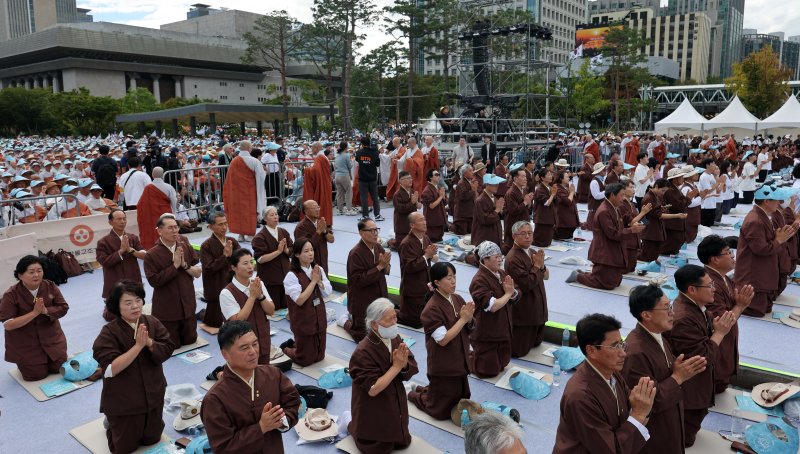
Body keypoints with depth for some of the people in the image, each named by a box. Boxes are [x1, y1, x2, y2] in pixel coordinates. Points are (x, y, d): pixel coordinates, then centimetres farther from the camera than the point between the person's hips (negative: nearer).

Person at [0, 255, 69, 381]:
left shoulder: (50, 286, -10)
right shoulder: (11, 295, -20)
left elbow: (63, 308, -8)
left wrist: (45, 311, -27)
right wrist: (34, 313, -30)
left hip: (50, 337, 3)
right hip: (24, 343, -3)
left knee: (59, 368, 4)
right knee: (37, 375, -1)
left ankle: (46, 360, 35)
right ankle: (24, 362, 30)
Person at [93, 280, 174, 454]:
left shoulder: (152, 322, -8)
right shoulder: (109, 332, -19)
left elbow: (168, 350, -11)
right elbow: (111, 369, -28)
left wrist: (149, 342, -29)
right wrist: (138, 345, -33)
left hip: (153, 395, 4)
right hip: (123, 401, -4)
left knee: (152, 439, 21)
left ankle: (117, 423, 47)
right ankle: (112, 423, 41)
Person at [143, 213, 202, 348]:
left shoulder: (186, 246, -2)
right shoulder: (151, 255, -14)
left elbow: (198, 272, 0)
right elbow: (154, 281, -20)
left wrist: (184, 265, -18)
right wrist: (175, 265, -21)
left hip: (187, 305, 4)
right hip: (166, 309, -4)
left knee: (190, 340, 16)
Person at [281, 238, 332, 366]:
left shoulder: (319, 269, -1)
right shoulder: (292, 276, -19)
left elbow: (327, 293, 0)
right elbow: (299, 300, -23)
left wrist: (319, 281, -17)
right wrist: (313, 281, -21)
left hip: (319, 318, 6)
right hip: (303, 322, -6)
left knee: (319, 357, 17)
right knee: (306, 360, 8)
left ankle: (295, 344, 39)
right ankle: (285, 348, 34)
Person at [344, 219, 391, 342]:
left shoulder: (378, 247, -3)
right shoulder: (355, 253, -24)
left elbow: (386, 270, 8)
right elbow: (359, 280, -27)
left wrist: (386, 265, -17)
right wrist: (379, 266, -29)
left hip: (379, 296, 7)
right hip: (362, 302, -7)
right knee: (363, 336, 5)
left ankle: (353, 317, 39)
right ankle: (346, 320, 31)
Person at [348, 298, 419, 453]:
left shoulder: (395, 339, -8)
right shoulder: (363, 352, -29)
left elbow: (411, 371, -7)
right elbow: (373, 389, -30)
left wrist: (404, 364, -30)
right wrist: (396, 366, -30)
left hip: (396, 406, 6)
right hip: (373, 414, -6)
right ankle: (353, 425, 31)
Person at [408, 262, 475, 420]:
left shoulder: (458, 299, -1)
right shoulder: (432, 309, -23)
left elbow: (468, 329, 5)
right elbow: (443, 339, -26)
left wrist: (469, 318, -16)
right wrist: (462, 319, -24)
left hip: (461, 362, 7)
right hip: (443, 367, -7)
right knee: (442, 410, 9)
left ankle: (425, 390, 38)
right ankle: (414, 394, 33)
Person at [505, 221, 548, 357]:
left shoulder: (533, 253, 6)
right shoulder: (513, 259, -23)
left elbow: (546, 276, 8)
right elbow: (527, 284, -28)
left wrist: (542, 266, -13)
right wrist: (537, 266, -17)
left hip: (537, 307, 9)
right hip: (523, 311, -9)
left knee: (536, 342, 22)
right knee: (518, 350, 1)